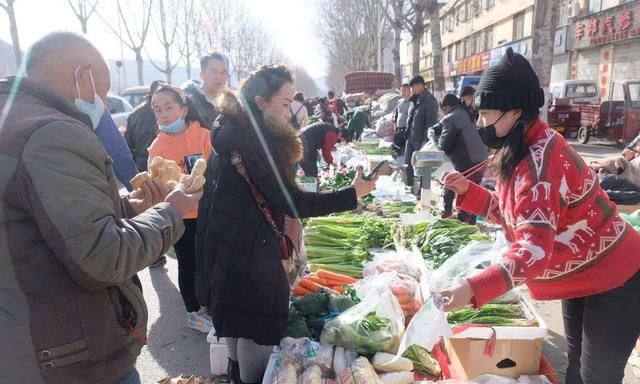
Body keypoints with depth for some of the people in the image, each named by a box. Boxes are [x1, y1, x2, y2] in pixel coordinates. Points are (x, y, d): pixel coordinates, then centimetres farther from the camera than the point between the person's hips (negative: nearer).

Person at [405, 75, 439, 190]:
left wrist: (426, 140, -20)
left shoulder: (430, 100, -13)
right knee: (408, 164, 12)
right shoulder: (415, 99, 12)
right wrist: (407, 132, 16)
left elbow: (431, 122, -17)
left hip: (421, 140, -8)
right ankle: (409, 187, 25)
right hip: (410, 138, 8)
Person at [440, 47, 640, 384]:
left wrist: (472, 289, -47)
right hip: (581, 278, 9)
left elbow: (535, 251, -39)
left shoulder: (540, 162, -32)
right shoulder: (520, 151, -2)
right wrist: (467, 190, -5)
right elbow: (512, 212, 6)